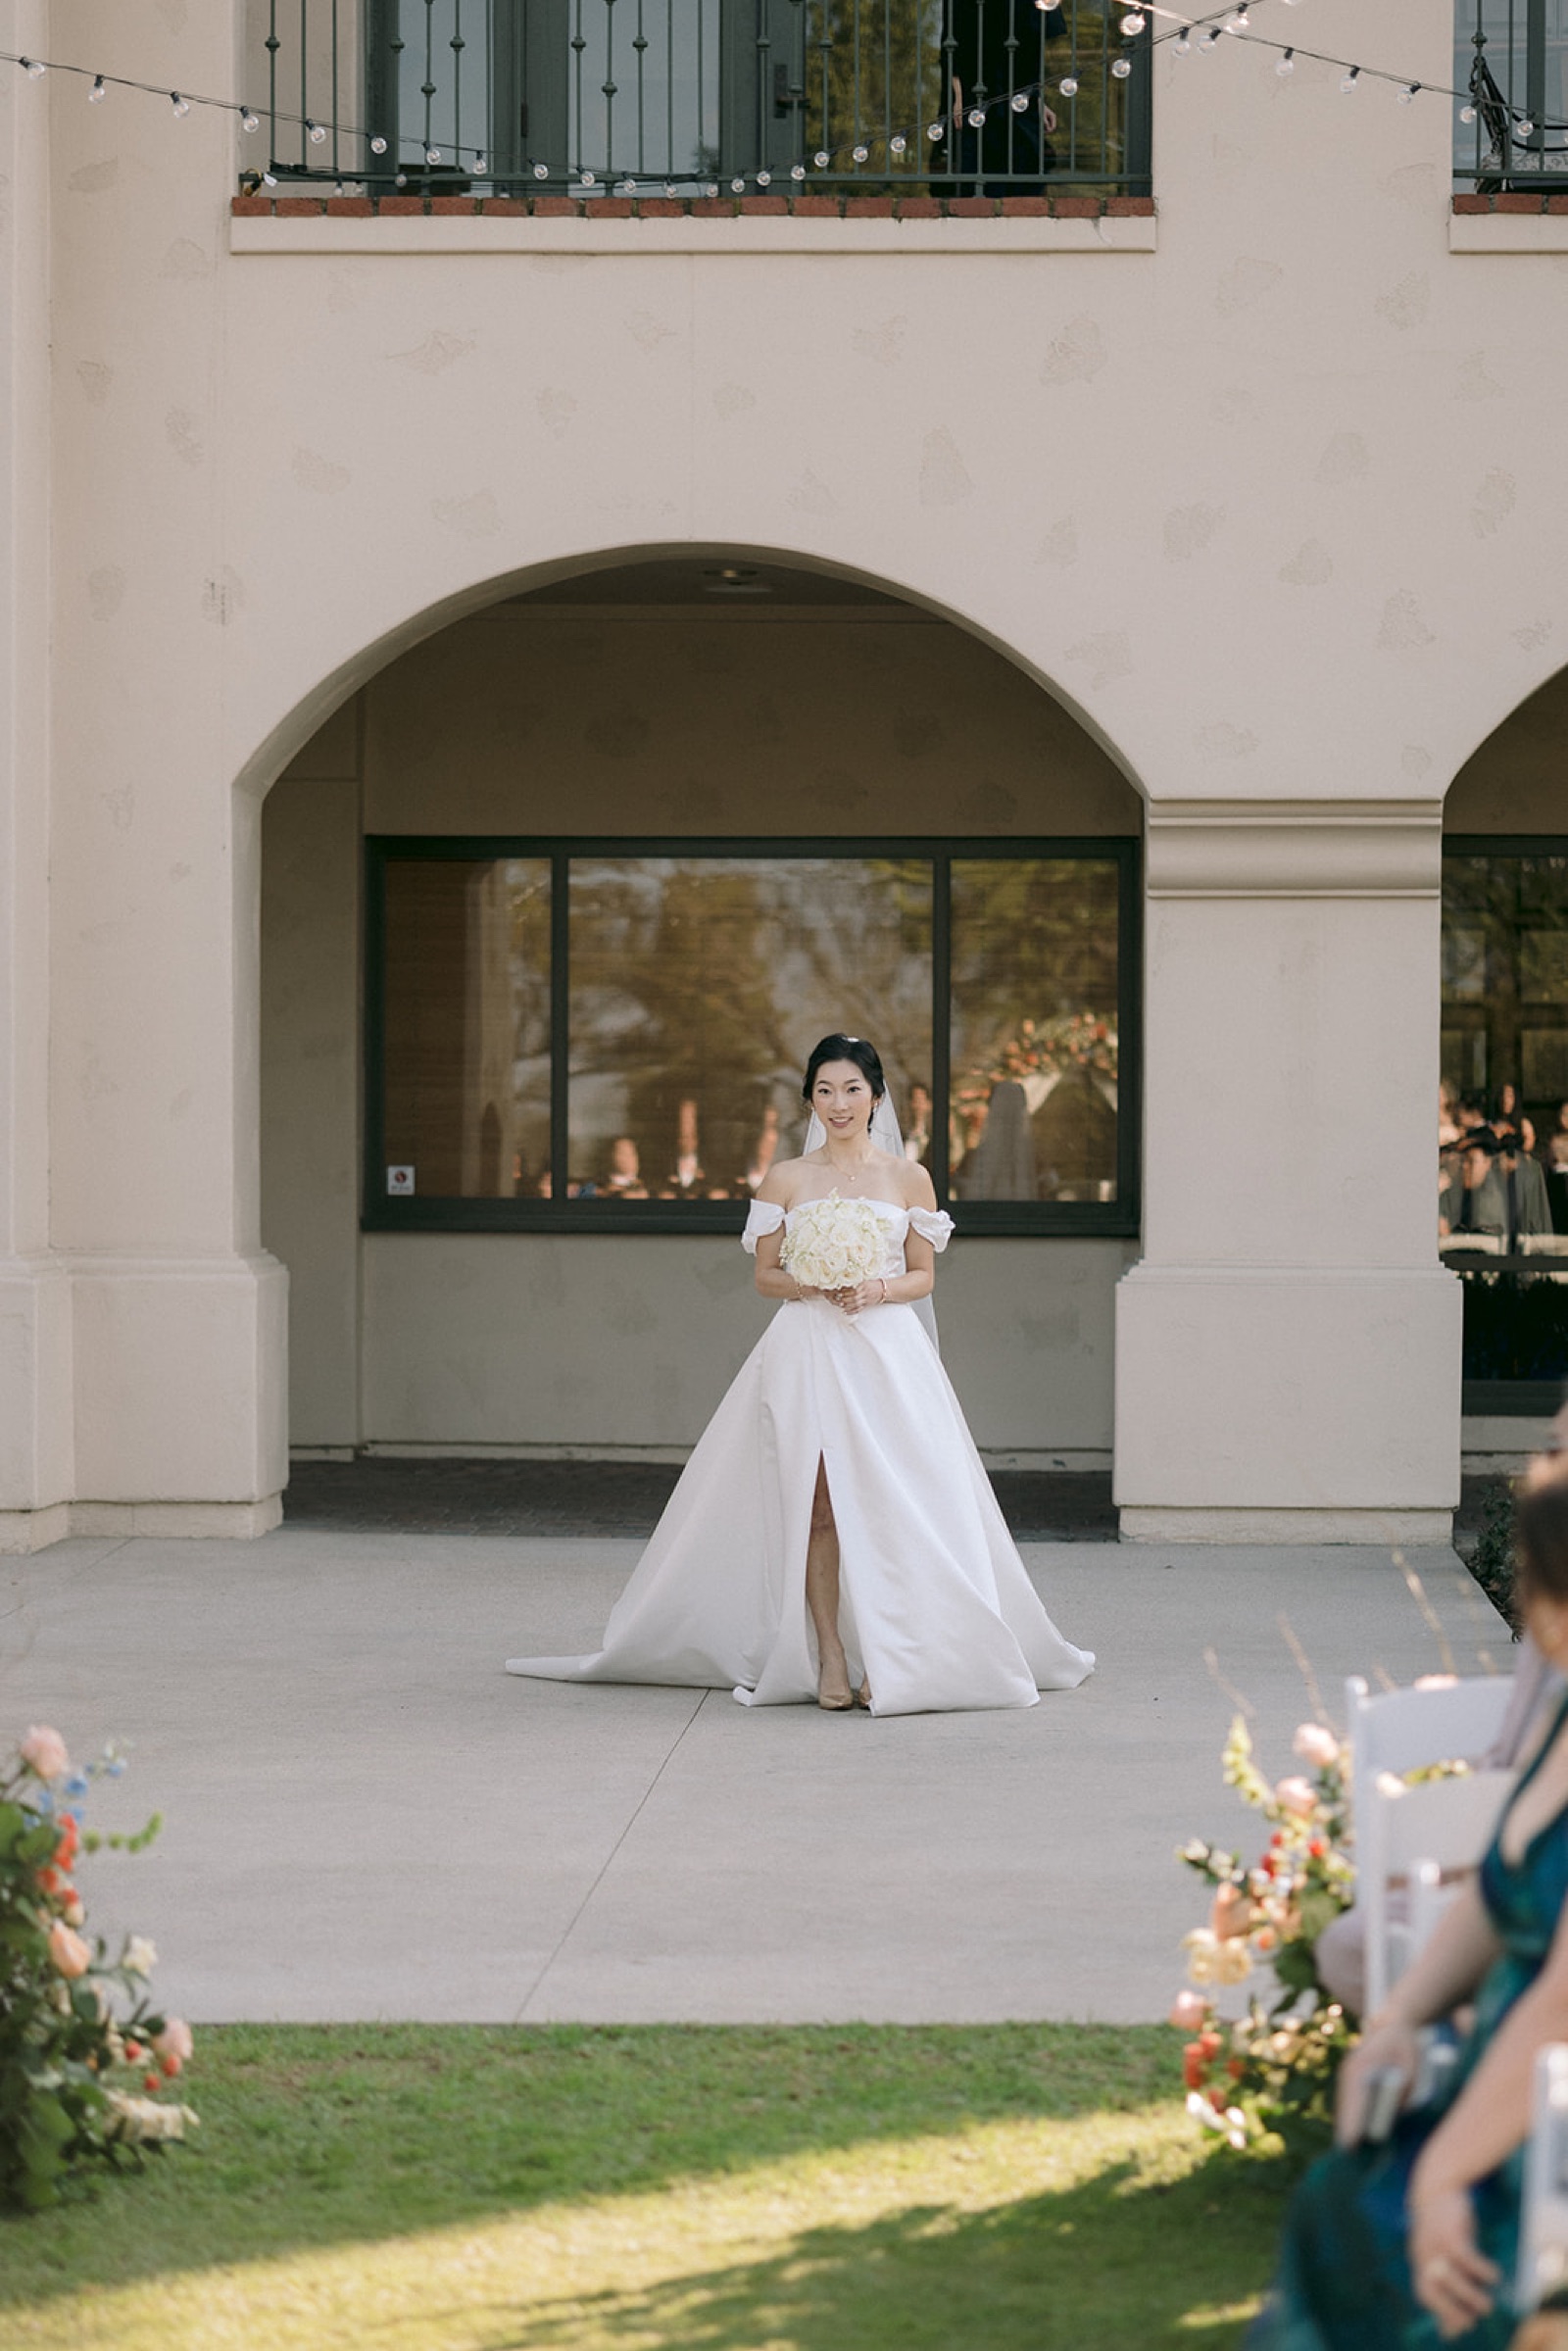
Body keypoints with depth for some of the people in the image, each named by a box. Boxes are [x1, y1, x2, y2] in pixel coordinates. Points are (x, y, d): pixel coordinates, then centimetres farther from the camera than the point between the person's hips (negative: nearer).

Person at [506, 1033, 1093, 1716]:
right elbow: (766, 1274, 9)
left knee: (889, 1504, -8)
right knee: (819, 1507, -5)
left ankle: (886, 1660, -2)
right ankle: (830, 1659, -2)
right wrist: (813, 1285, -10)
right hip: (807, 1351, 0)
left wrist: (877, 1289, -10)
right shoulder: (785, 1180, 7)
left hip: (888, 1353, 0)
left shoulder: (908, 1178, 7)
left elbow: (923, 1276, 10)